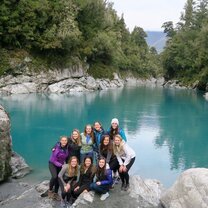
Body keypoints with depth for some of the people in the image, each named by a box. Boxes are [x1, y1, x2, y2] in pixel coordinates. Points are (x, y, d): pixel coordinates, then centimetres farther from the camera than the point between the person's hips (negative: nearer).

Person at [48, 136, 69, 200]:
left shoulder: (67, 148, -12)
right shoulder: (57, 148, -26)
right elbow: (53, 160, -22)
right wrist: (61, 165, -28)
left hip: (61, 165, 5)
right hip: (52, 164, -5)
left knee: (58, 178, 7)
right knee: (54, 177, -24)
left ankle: (56, 193, 26)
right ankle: (50, 190, 0)